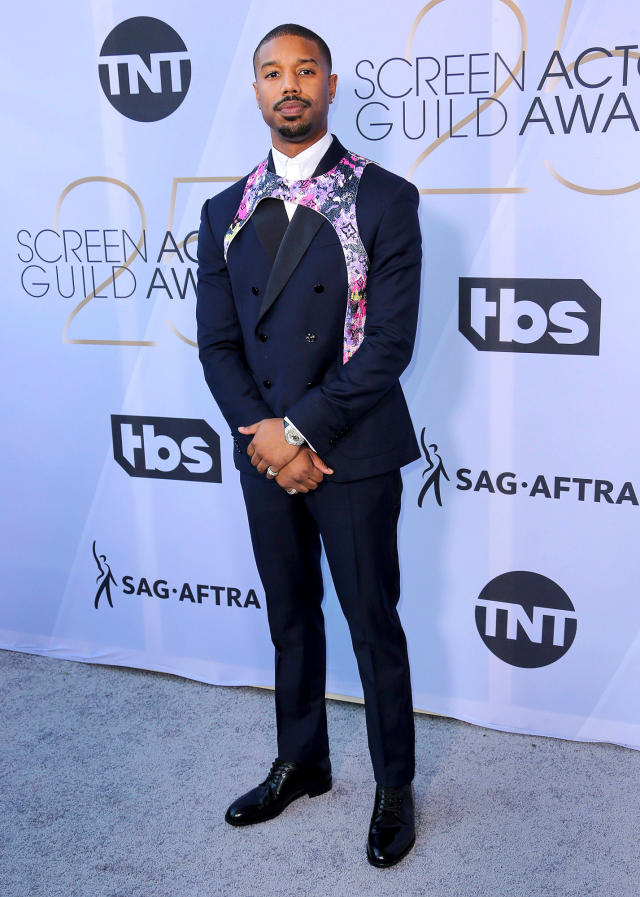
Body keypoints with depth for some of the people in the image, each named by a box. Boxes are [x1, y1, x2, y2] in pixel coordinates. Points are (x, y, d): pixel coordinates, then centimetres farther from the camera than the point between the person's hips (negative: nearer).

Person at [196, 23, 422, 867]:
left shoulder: (385, 198, -7)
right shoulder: (226, 212, 7)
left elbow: (390, 341, -14)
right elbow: (218, 343, 4)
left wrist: (301, 430, -16)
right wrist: (264, 438, -10)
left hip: (355, 455, -4)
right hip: (265, 453, 4)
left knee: (373, 625, 7)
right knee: (291, 621, 18)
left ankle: (394, 786, 27)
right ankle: (301, 763, 37)